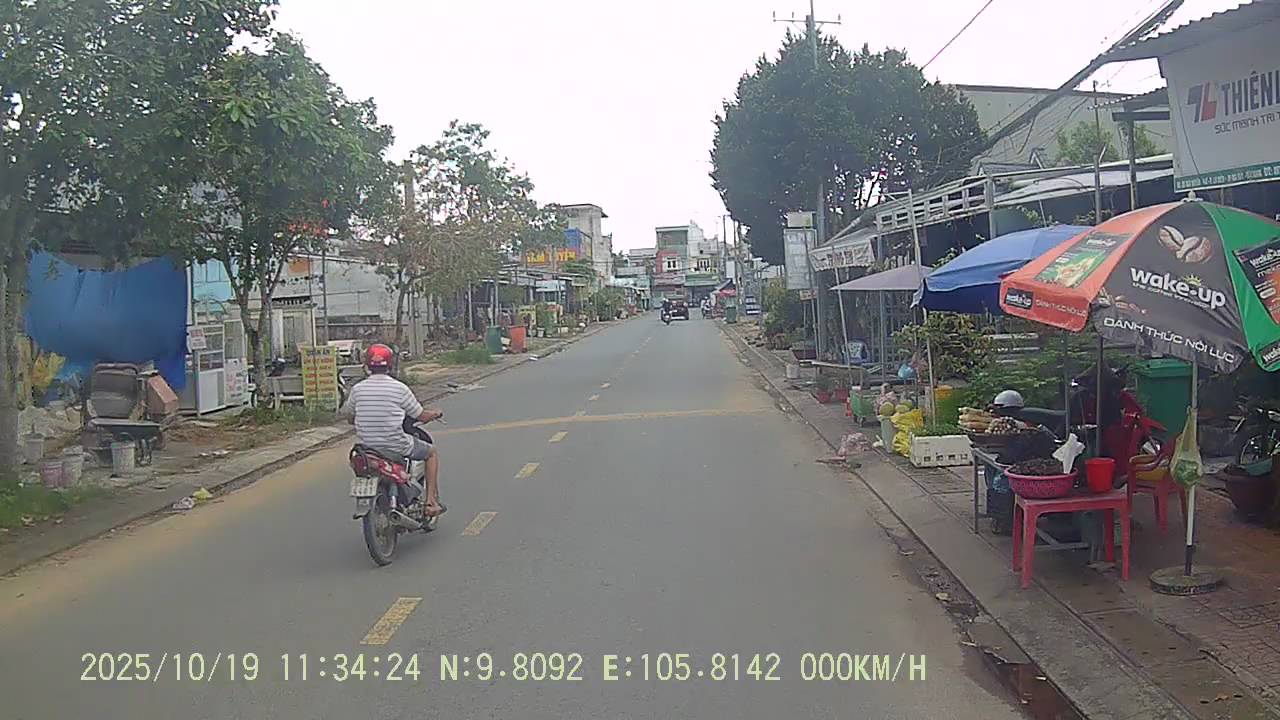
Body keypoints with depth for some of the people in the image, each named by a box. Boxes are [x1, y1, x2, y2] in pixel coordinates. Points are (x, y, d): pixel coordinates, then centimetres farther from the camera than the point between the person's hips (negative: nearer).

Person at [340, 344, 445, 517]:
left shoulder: (358, 389, -2)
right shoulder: (399, 388, -12)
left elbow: (349, 416, 12)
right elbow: (421, 416, -4)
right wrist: (436, 413, 18)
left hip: (367, 444, 5)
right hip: (397, 446, -5)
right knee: (432, 452, 19)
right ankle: (432, 501, 14)